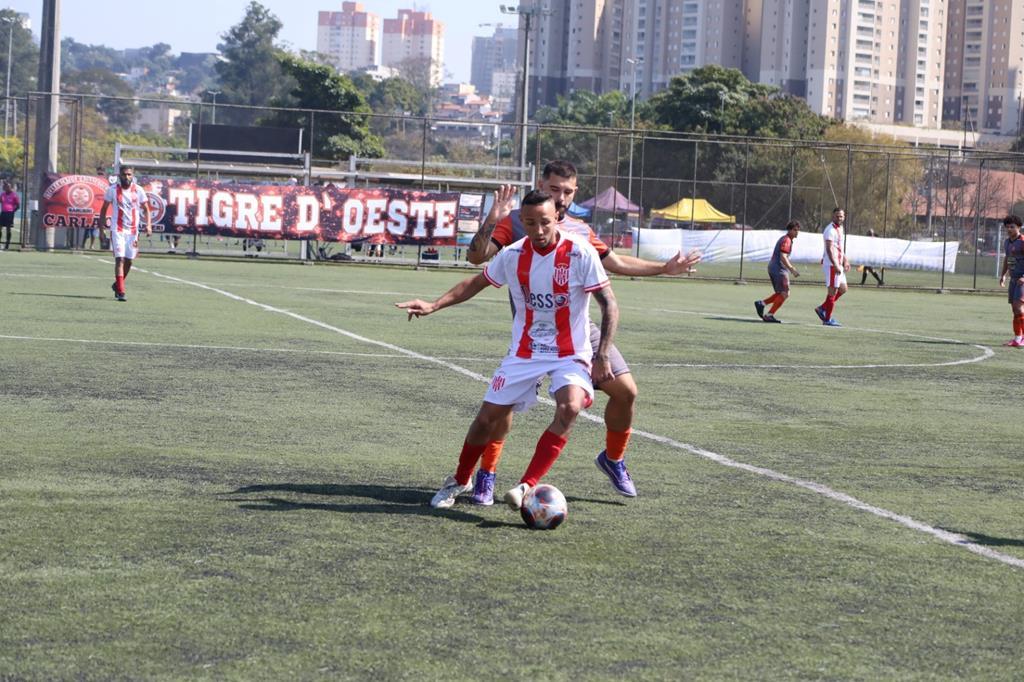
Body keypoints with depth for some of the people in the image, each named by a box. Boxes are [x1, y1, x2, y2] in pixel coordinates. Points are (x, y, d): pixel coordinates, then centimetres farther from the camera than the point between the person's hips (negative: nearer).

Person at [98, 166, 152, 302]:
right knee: (120, 259, -13)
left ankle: (117, 285, 31)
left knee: (129, 261, 8)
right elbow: (103, 210, 5)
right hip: (117, 230, -3)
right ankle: (121, 292, -15)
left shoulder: (138, 191, 1)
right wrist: (101, 230, 2)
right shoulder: (112, 190, -2)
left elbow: (146, 209, 6)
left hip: (133, 230, 3)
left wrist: (148, 224, -12)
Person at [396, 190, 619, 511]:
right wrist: (434, 305, 0)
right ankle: (459, 480, 26)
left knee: (570, 406, -31)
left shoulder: (581, 253, -16)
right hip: (524, 352, 3)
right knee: (487, 417, 0)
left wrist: (602, 355, -16)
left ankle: (527, 486, -27)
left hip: (570, 354, -3)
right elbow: (476, 282, 12)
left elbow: (609, 306, -10)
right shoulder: (512, 255, -6)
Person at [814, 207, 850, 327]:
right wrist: (835, 266, -30)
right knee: (833, 290, -6)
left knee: (842, 289, 13)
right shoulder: (830, 230, -15)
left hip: (838, 265, 10)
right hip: (831, 265, -10)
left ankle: (822, 309, 19)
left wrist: (845, 261, 21)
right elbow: (829, 249, -24)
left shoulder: (839, 229, 17)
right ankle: (828, 319, 1)